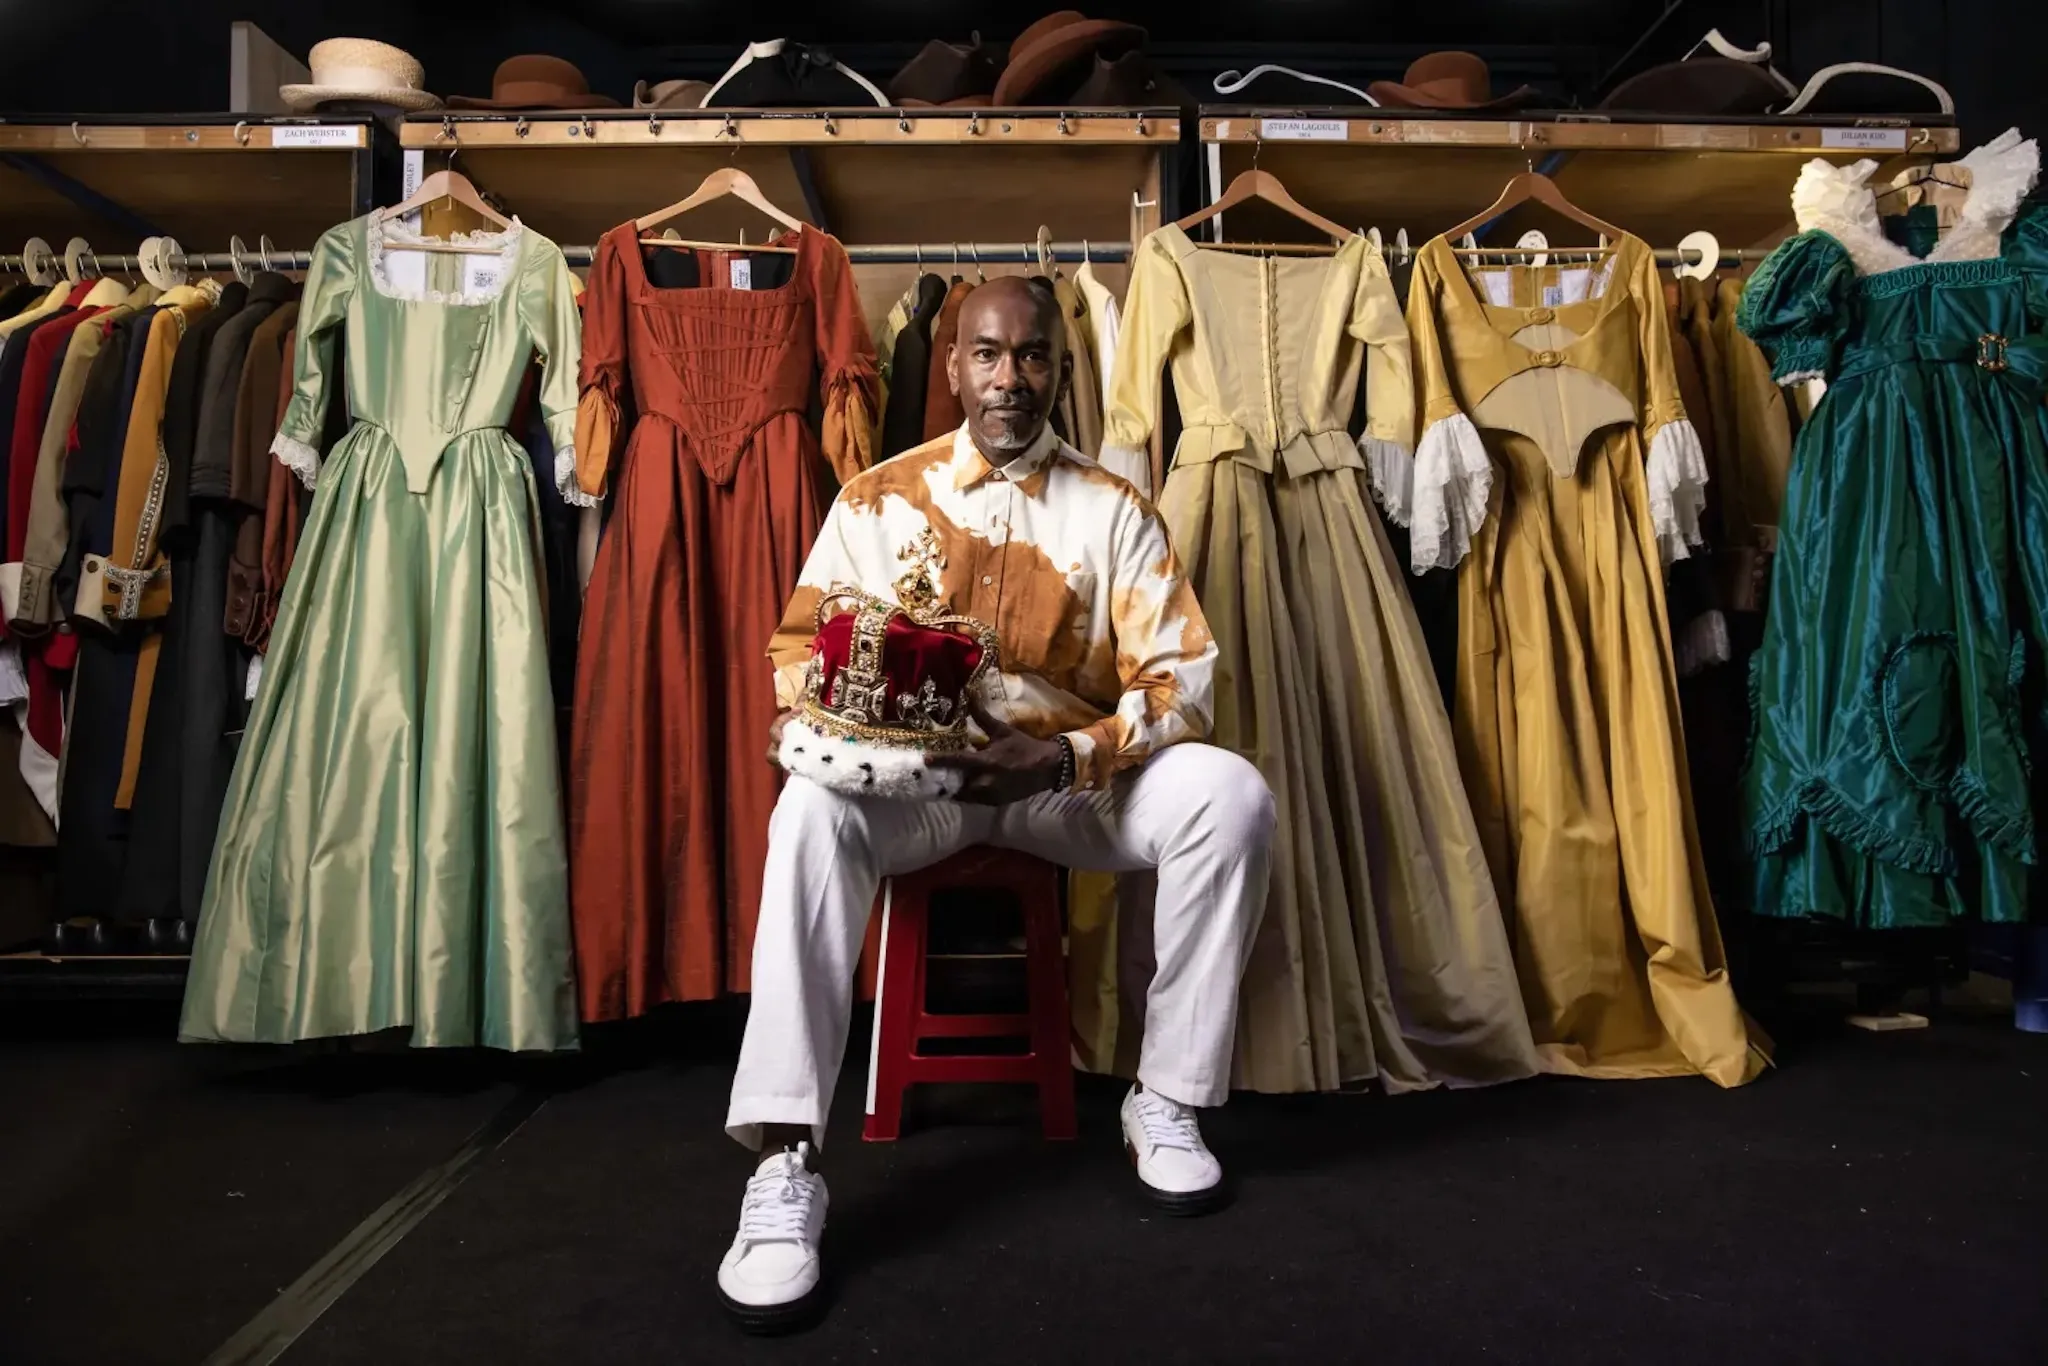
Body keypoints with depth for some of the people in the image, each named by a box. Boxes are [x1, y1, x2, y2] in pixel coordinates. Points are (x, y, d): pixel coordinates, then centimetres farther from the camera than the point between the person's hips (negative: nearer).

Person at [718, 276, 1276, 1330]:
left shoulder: (1113, 509, 3)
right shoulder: (880, 498, 4)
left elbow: (1179, 678, -5)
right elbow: (797, 649, 2)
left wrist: (1066, 756, -23)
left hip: (1074, 770, 1)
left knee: (1230, 794, -24)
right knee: (816, 807, -33)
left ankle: (1167, 1101, -8)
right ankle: (785, 1162, -29)